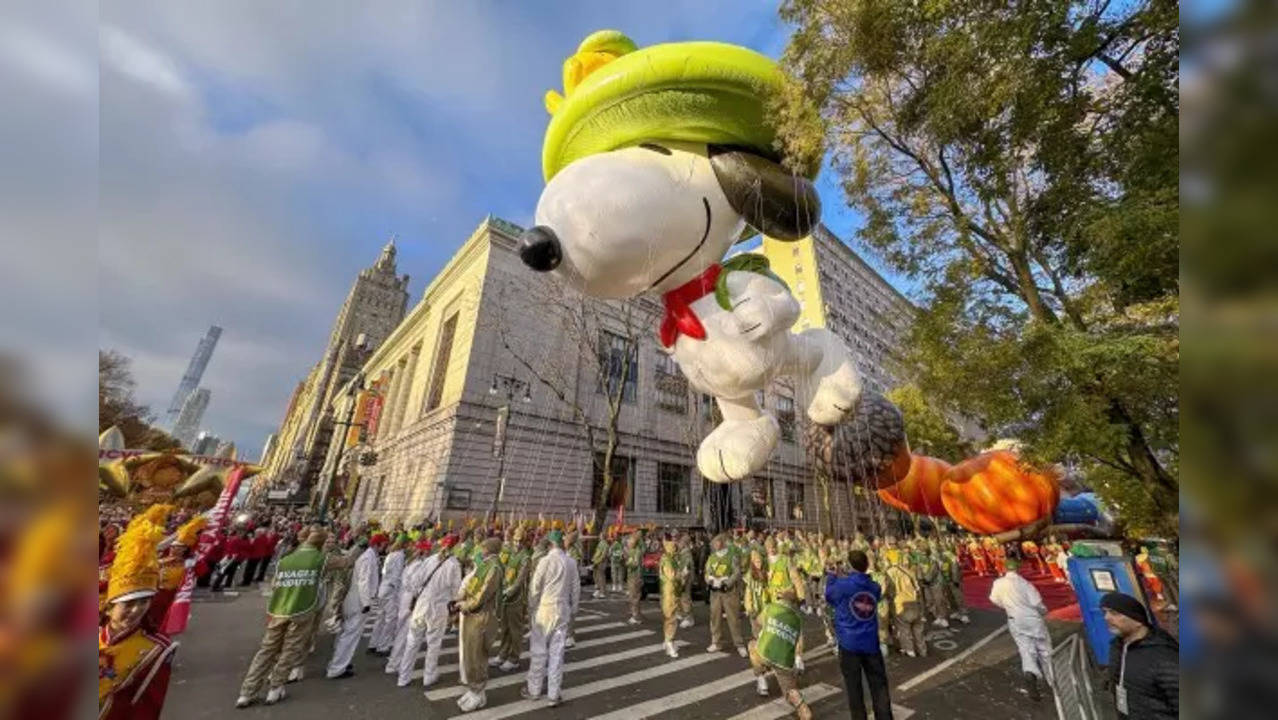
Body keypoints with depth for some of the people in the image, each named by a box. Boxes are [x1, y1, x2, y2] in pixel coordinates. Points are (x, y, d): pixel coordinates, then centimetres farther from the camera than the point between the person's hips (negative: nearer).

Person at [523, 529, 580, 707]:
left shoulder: (546, 561, -15)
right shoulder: (571, 562, -3)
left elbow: (535, 587, -9)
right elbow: (576, 588, 4)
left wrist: (531, 606, 6)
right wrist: (573, 609, 15)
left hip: (544, 609, -3)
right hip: (562, 610, 3)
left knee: (539, 651, 12)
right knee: (557, 652, 11)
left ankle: (534, 690, 25)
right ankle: (553, 695, 18)